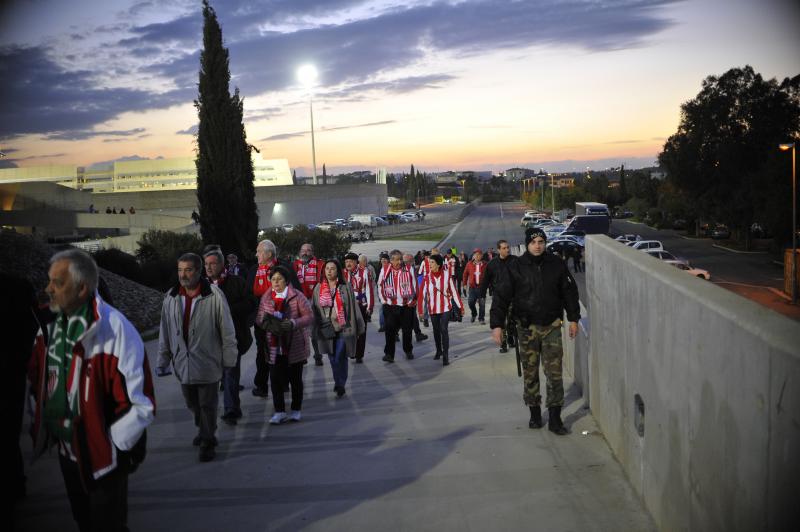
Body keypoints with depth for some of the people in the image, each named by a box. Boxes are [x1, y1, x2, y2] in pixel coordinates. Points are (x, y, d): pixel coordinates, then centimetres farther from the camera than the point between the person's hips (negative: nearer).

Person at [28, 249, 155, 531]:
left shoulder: (115, 331, -25)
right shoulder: (52, 326, -2)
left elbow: (141, 402, -23)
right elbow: (38, 380, 12)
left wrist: (111, 444, -16)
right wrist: (42, 426, 8)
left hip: (103, 456, -6)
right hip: (67, 451, 7)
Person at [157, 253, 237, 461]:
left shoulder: (214, 295, -13)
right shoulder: (171, 297, 1)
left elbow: (227, 329, -6)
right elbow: (165, 332, 8)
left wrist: (229, 358, -3)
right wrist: (163, 361, 9)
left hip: (207, 362, -4)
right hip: (183, 362, 5)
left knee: (208, 405, 4)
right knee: (192, 404, 19)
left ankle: (208, 442, 20)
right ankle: (203, 430, 43)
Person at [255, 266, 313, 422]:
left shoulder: (297, 296, -6)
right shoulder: (266, 297, 7)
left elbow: (309, 316, -8)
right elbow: (259, 318, 9)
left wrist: (293, 323, -23)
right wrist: (264, 320, -15)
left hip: (294, 346, -3)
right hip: (274, 346, 3)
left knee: (295, 379, 8)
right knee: (275, 379, -1)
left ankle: (296, 411, 21)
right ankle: (279, 411, 10)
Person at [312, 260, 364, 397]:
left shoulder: (345, 287, -3)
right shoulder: (319, 288, 4)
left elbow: (353, 307, 0)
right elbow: (315, 309, 9)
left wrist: (357, 327, -1)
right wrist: (315, 329, 7)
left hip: (343, 328, -3)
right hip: (326, 328, 3)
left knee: (340, 358, -8)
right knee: (332, 359, 13)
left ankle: (340, 384, 6)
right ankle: (339, 383, 30)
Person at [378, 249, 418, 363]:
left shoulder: (409, 270, -1)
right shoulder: (385, 270, 0)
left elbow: (414, 285, 4)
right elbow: (380, 286, 8)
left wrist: (411, 300, 1)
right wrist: (383, 300, 4)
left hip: (407, 305, 1)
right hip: (390, 305, -1)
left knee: (407, 330, 10)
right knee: (390, 330, -6)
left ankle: (408, 351, 28)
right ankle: (389, 353, -2)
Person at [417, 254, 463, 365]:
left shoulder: (447, 275, -10)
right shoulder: (427, 278, -8)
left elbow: (454, 292, -4)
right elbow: (422, 294, -8)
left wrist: (460, 306, -2)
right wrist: (420, 310, -12)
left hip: (445, 307, -2)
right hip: (433, 309, 2)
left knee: (444, 330, -13)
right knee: (436, 331, 16)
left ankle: (446, 355, -7)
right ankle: (438, 351, 38)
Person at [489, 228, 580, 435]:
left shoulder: (557, 264, 1)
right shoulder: (516, 267, -4)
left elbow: (569, 292, 11)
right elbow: (502, 296, -4)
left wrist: (573, 319, 11)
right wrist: (496, 324, -9)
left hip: (551, 326, 0)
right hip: (527, 328, 0)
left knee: (554, 372, -3)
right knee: (530, 373, 8)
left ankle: (555, 418, 3)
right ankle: (535, 413, 23)